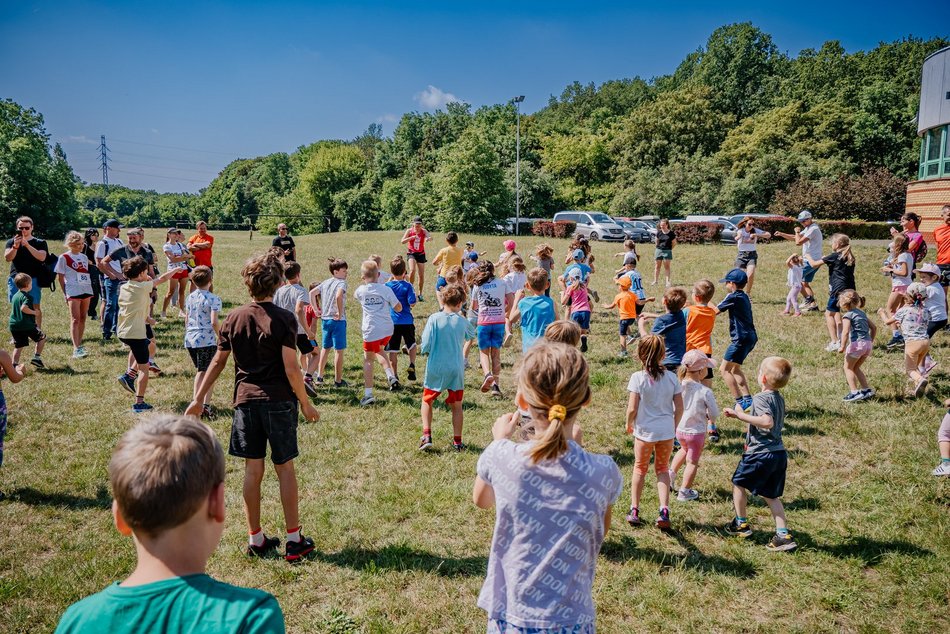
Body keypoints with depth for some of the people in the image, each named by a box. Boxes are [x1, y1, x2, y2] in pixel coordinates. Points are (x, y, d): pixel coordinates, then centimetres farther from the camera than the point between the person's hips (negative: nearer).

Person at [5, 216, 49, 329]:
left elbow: (42, 257, -14)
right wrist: (15, 246, -20)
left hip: (33, 279, -2)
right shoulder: (11, 242, 10)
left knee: (35, 307, -2)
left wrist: (27, 245, -22)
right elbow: (8, 258, -4)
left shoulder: (40, 243, 3)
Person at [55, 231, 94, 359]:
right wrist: (65, 294, -4)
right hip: (73, 291, -6)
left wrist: (90, 291, 12)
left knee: (83, 318, 8)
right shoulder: (64, 258, -2)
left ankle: (79, 344, 17)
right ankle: (76, 349, -12)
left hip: (86, 290, 6)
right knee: (75, 319, -9)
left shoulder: (84, 257, 13)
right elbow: (61, 277, -1)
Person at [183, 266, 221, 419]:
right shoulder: (213, 299, -10)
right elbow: (214, 322, -17)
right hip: (207, 341, -6)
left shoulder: (190, 297, 9)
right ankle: (205, 406, -6)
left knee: (199, 372, 20)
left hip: (190, 340, 6)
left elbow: (186, 319, 16)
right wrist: (221, 337, -4)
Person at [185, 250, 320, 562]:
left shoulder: (234, 317, 2)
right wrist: (305, 404, -4)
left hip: (245, 401, 3)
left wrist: (199, 399, 16)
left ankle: (255, 540, 19)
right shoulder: (283, 318, -11)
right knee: (285, 469, 7)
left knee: (252, 470, 10)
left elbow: (218, 362, 6)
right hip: (279, 401, -3)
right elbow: (291, 368, -14)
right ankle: (294, 540, 13)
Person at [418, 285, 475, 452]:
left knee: (427, 401, 17)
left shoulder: (434, 319, -13)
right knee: (456, 406, 14)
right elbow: (472, 334, 18)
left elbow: (426, 346, -14)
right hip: (457, 369, 1)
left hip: (436, 369, -1)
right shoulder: (462, 321, -5)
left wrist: (425, 349, 7)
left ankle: (427, 435, 5)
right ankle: (457, 441, 17)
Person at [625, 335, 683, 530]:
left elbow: (632, 408, -15)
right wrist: (673, 427, 16)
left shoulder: (638, 377, -14)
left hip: (644, 431, -2)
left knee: (640, 469, 18)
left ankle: (634, 511, 19)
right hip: (667, 431, 2)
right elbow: (679, 408, 0)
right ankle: (664, 511, 5)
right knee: (662, 469, 19)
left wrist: (628, 424, 4)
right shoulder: (672, 377, -3)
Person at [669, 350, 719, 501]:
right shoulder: (705, 392, -24)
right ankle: (684, 492, 23)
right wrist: (710, 418, 8)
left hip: (679, 429, 4)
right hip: (696, 432, -4)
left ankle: (671, 475, 32)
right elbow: (714, 413, -15)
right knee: (692, 462, 15)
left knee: (684, 450, 34)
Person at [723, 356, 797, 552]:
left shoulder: (760, 398, -17)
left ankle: (742, 524, 25)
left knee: (738, 483, 14)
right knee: (771, 495, 15)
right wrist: (741, 415, 25)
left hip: (760, 453, -8)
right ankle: (783, 535, 8)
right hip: (779, 453, 8)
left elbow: (767, 421, -33)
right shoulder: (779, 398, 11)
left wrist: (741, 415, -26)